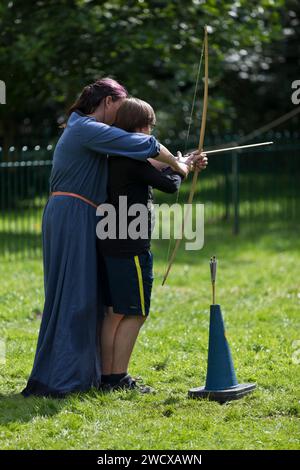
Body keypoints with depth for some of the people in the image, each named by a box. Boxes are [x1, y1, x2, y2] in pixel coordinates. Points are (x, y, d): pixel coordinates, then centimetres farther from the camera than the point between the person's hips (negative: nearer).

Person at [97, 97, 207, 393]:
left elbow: (149, 172, 27)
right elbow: (169, 184, -17)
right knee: (134, 314, -4)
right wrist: (180, 167, 4)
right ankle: (118, 378, -4)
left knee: (115, 313, 11)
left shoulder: (115, 157, 13)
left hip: (112, 246, 9)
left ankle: (107, 377, 14)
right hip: (130, 248, -9)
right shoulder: (132, 158, -15)